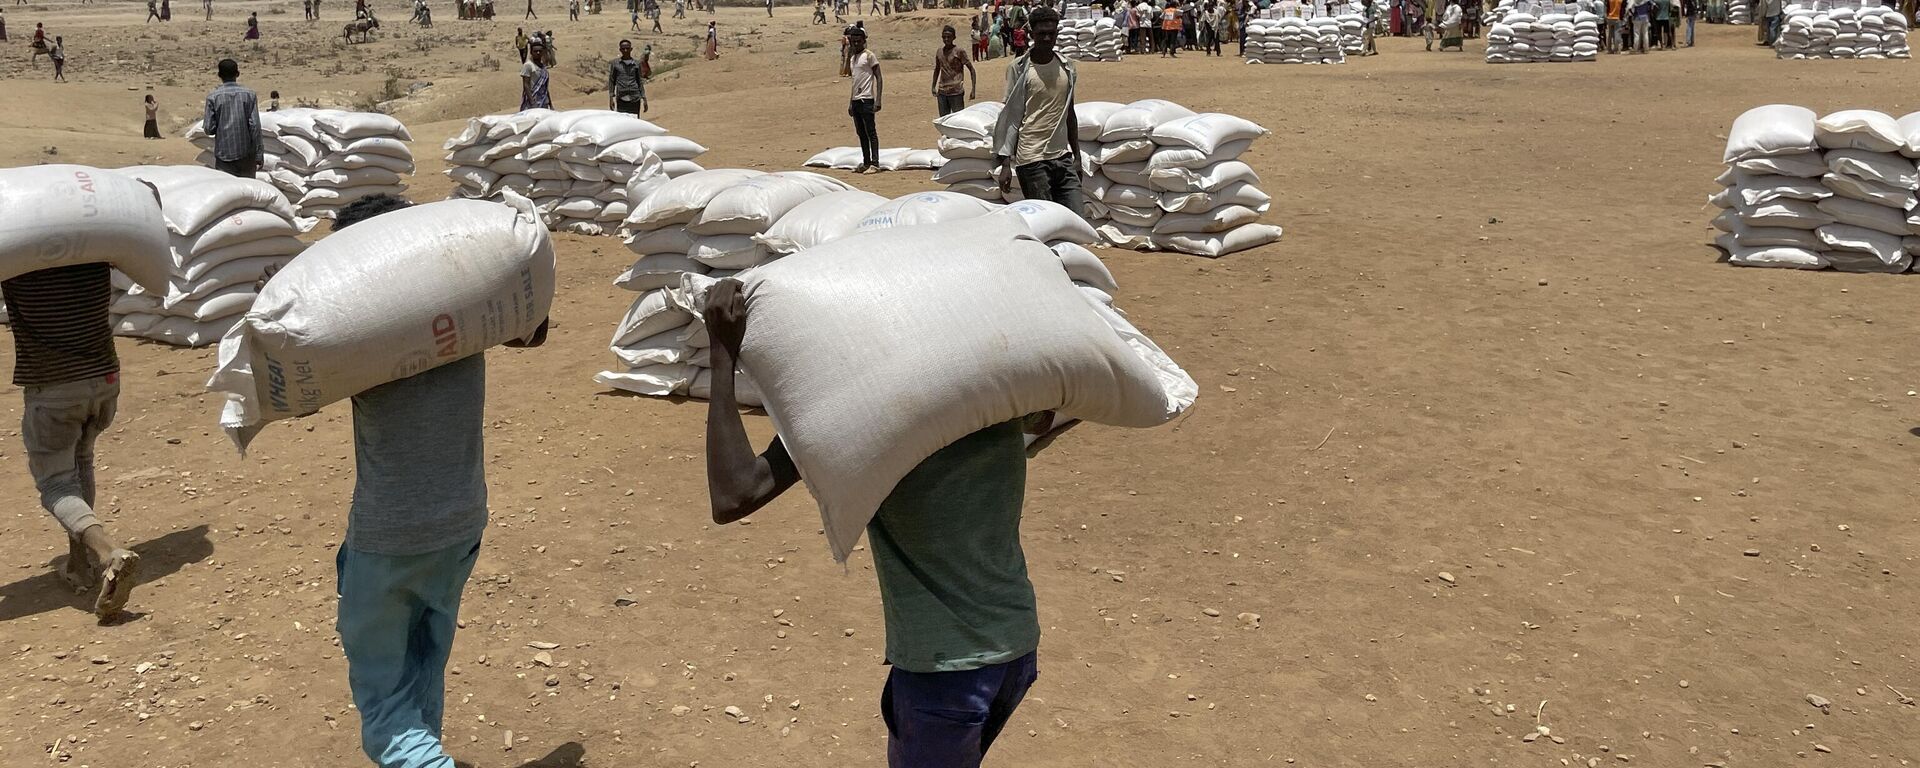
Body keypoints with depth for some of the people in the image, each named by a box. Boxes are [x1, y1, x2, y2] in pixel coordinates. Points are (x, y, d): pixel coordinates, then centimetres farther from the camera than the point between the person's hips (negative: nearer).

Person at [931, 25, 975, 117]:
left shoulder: (959, 52, -8)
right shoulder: (939, 52, 8)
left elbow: (971, 70, -6)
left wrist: (973, 90, -13)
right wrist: (933, 87, 15)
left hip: (956, 92, -5)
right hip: (942, 92, 5)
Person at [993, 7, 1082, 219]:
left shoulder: (1067, 67, 11)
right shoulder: (1019, 68, -3)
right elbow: (1010, 116, -3)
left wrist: (1077, 156, 18)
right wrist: (1005, 163, -8)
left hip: (1063, 156, 5)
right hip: (1032, 159, -5)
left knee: (1078, 218, -3)